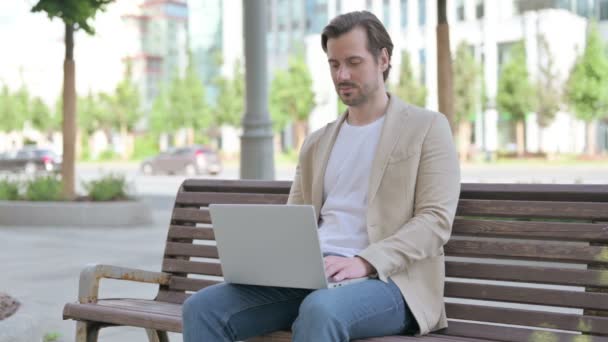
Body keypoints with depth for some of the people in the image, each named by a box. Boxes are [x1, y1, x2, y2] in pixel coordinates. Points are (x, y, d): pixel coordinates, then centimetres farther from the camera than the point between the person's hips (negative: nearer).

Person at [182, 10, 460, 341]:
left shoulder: (427, 127, 5)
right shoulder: (317, 143, 22)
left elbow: (435, 220, -6)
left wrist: (364, 263, -20)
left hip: (385, 280, -5)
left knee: (321, 310, -40)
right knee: (203, 307, -18)